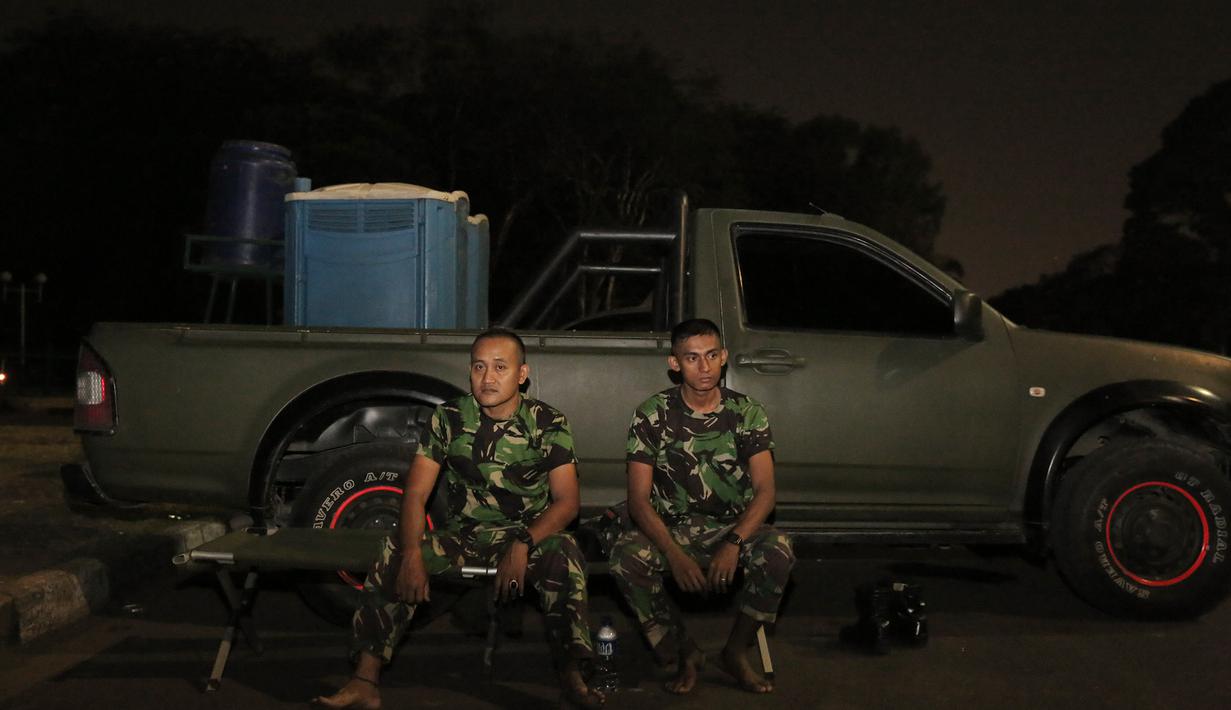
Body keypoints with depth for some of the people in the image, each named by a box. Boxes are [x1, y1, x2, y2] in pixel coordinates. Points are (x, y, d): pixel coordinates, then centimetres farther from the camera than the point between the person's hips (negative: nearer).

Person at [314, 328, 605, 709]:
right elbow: (416, 493, -10)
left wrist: (523, 544, -32)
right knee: (394, 550, -23)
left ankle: (571, 675, -26)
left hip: (528, 536, -2)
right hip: (462, 536, 2)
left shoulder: (548, 423, -7)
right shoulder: (448, 418, -5)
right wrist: (413, 554, -29)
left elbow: (567, 500, -14)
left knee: (563, 550, -34)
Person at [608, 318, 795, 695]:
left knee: (778, 550, -31)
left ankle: (736, 651, -7)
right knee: (626, 555, -31)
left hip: (733, 526, 0)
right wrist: (675, 555, -26)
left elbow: (764, 490, -11)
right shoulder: (652, 415, -5)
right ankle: (684, 652, -8)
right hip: (671, 528, 0)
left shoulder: (748, 413, -2)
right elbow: (638, 499, -10)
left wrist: (734, 543, -30)